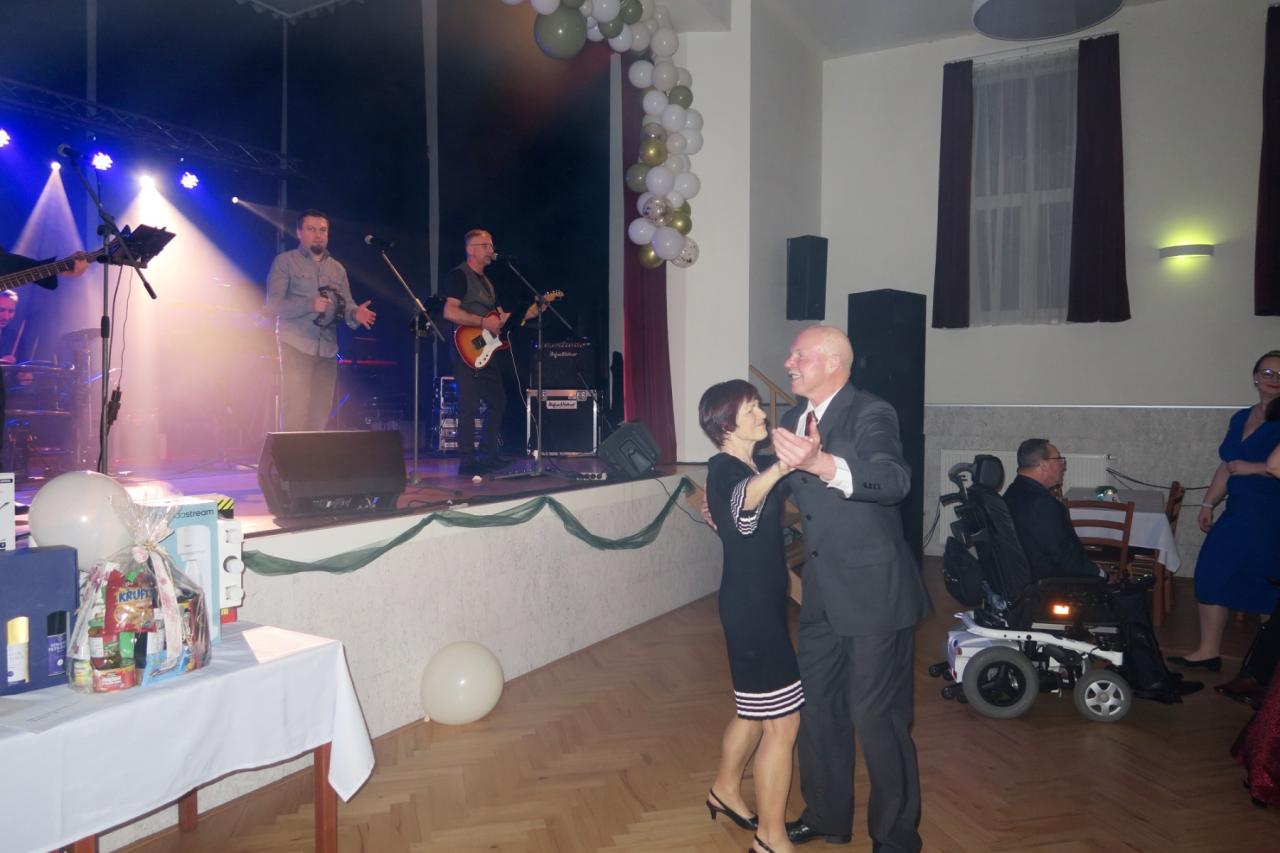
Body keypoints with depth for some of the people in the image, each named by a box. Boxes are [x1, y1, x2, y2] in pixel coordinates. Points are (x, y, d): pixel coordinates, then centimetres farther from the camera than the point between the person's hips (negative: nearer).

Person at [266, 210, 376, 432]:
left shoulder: (338, 269, 19)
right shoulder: (285, 261, 5)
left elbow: (346, 306, 10)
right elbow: (274, 303, -6)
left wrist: (356, 314, -14)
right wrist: (309, 305, -22)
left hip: (328, 348, 4)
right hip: (296, 346, -4)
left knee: (321, 412, 6)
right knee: (295, 411, -8)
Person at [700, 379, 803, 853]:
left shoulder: (745, 467, 11)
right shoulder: (725, 468, -18)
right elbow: (741, 502, -46)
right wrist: (780, 468, -64)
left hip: (760, 600, 10)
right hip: (751, 605, -10)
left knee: (755, 708, 22)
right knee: (783, 721, -3)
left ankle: (725, 790, 42)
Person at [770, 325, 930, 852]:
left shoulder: (871, 414, -15)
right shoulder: (793, 419, 7)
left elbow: (894, 480, -35)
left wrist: (821, 463, -51)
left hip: (873, 589, -7)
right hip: (822, 591, 8)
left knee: (877, 718, 2)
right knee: (817, 707, 18)